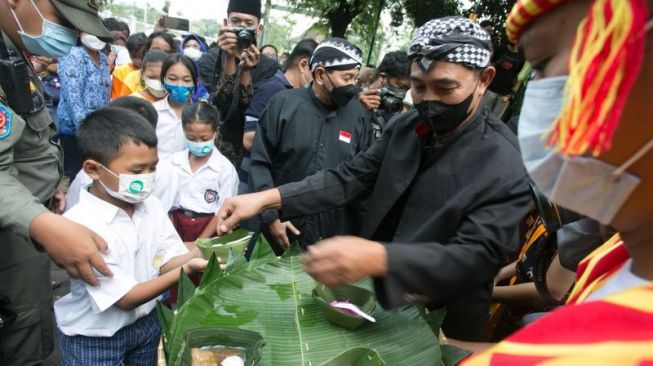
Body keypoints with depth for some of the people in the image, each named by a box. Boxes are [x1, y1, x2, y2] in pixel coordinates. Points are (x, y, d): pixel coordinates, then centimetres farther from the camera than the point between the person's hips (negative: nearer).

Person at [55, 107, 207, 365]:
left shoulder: (151, 206, -9)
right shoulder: (80, 226, -29)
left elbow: (167, 262, -8)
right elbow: (126, 298, -26)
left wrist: (198, 255, -30)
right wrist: (185, 270, -38)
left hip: (146, 321, 5)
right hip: (93, 338, -5)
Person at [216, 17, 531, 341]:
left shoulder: (506, 169, -23)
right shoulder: (405, 126, -5)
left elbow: (476, 256, -28)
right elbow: (351, 177, -6)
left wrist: (378, 258, -44)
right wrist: (268, 198, -19)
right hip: (372, 297, 5)